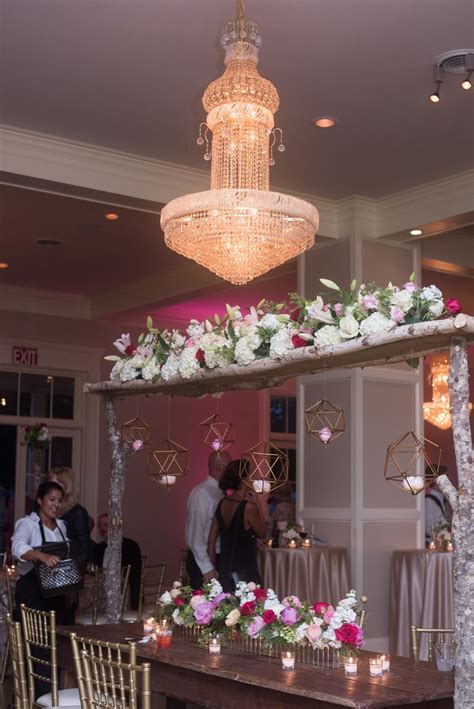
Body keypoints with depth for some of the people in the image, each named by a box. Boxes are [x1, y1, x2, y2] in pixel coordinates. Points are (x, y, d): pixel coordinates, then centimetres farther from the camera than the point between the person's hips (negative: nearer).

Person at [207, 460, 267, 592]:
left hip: (224, 570, 7)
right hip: (245, 571, -7)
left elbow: (211, 540, 8)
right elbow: (262, 534, 2)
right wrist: (258, 504, 1)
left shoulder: (222, 504, 5)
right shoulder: (248, 507, -14)